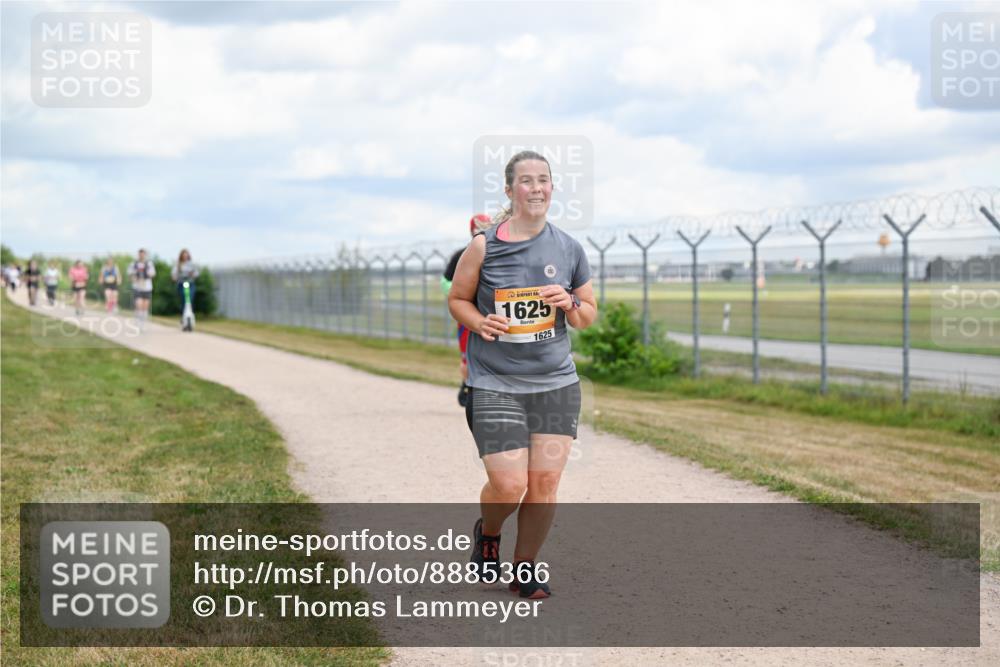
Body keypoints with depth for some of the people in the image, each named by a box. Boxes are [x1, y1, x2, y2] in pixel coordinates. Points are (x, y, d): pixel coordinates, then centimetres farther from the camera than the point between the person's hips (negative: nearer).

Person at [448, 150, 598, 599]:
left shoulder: (569, 248, 5)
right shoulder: (484, 246, -3)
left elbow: (588, 317, 14)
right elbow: (457, 299, 8)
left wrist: (570, 304, -9)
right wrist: (480, 323, -12)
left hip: (556, 383, 3)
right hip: (495, 385, -3)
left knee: (545, 484, 1)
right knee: (509, 486, -8)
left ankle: (525, 568, 21)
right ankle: (487, 535, 26)